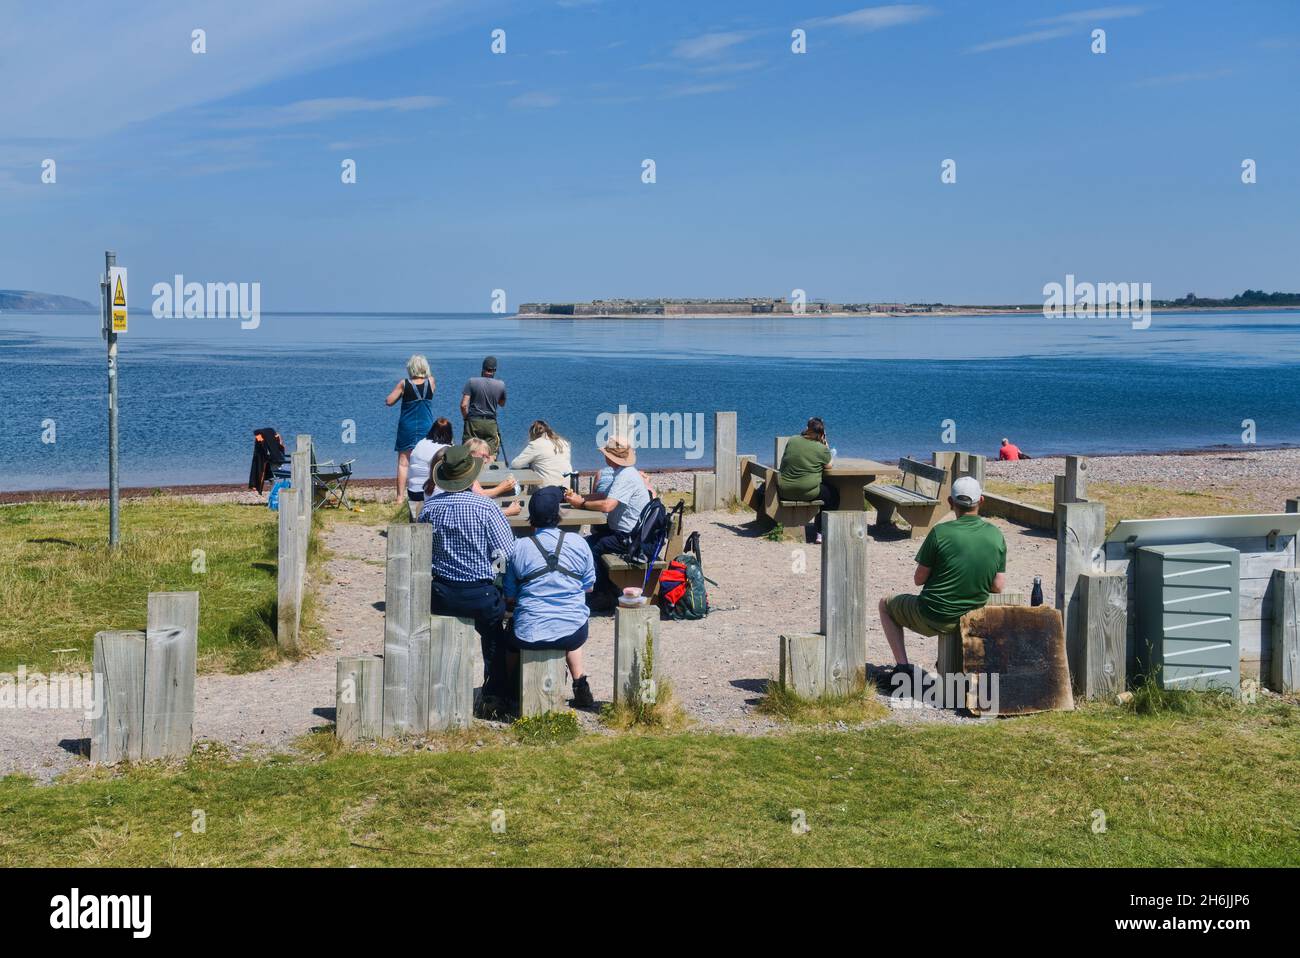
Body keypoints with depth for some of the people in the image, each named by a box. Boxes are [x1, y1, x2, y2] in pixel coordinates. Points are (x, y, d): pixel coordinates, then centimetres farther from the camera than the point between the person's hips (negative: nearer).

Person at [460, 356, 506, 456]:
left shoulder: (472, 381, -6)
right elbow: (502, 404, 17)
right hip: (491, 423, 1)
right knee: (491, 456, 4)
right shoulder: (501, 385, -1)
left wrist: (466, 418, 6)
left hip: (473, 422, -1)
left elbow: (464, 405, -9)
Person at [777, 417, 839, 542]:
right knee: (833, 495, 21)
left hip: (785, 491, 5)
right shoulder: (822, 448, -9)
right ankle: (821, 533, 18)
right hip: (808, 492, -5)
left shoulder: (791, 441, 2)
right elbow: (829, 465, 7)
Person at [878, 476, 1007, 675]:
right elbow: (998, 587, -1)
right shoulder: (996, 535, -6)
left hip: (932, 619, -5)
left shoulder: (940, 532, -18)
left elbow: (919, 579, -10)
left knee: (886, 604, 23)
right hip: (973, 619, 5)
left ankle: (902, 667, 13)